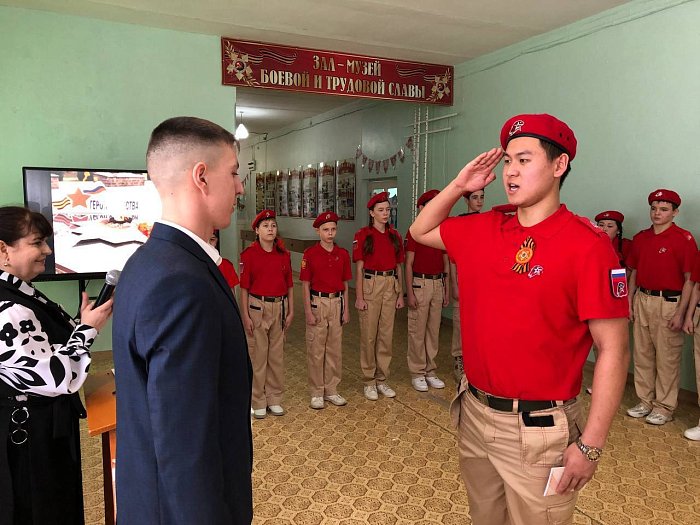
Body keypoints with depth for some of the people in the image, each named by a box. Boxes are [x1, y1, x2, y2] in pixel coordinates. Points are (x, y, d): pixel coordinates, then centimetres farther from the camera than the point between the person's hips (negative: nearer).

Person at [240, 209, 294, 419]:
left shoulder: (284, 254, 4)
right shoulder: (249, 254, -7)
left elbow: (289, 284, 9)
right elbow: (244, 286, -6)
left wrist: (291, 310, 6)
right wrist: (246, 315, -8)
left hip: (280, 307, 4)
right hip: (257, 307, -3)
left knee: (277, 354, 11)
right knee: (257, 354, 4)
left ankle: (274, 398, 24)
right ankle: (258, 401, 17)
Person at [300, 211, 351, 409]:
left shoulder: (343, 254, 4)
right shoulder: (310, 254, -5)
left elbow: (345, 284, 9)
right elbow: (306, 285, -4)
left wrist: (346, 309, 6)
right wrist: (308, 311, -9)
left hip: (337, 302, 3)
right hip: (317, 302, -3)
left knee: (335, 348, 10)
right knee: (316, 349, 3)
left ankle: (331, 390, 22)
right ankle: (316, 393, 15)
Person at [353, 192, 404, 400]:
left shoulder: (395, 236, 9)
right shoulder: (363, 235, -5)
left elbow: (398, 266, 12)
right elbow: (359, 268, -6)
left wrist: (400, 294, 9)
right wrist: (359, 296, -10)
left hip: (391, 286, 5)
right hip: (370, 285, -4)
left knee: (386, 334, 9)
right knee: (368, 335, 2)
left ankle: (382, 380, 21)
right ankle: (369, 382, 15)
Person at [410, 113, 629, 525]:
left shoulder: (587, 244, -17)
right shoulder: (483, 230, 1)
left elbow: (614, 350, -15)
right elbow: (421, 231, 16)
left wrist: (590, 445, -15)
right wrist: (459, 186, 1)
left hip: (538, 430, -5)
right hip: (474, 413, 6)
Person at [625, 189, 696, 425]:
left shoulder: (683, 238, -8)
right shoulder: (640, 238, 9)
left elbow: (689, 279, -10)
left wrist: (680, 313, -14)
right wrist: (629, 303, 11)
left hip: (669, 303, -6)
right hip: (642, 300, 6)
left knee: (667, 358, 2)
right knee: (642, 354, 12)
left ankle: (664, 406, 16)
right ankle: (645, 401, 25)